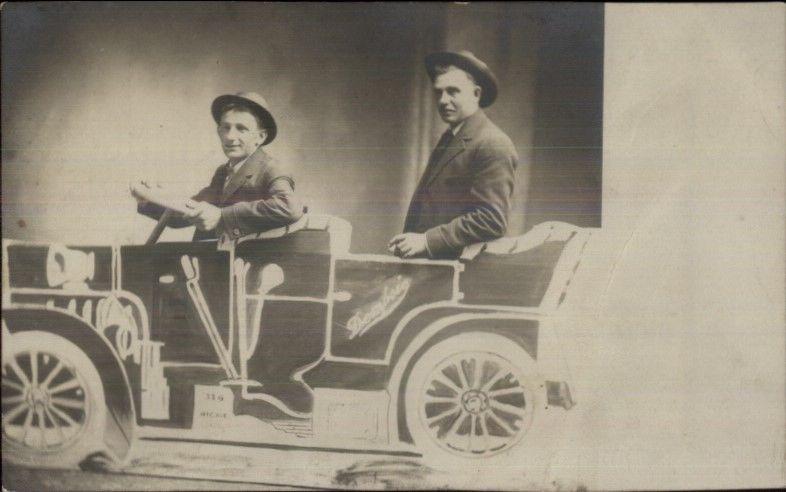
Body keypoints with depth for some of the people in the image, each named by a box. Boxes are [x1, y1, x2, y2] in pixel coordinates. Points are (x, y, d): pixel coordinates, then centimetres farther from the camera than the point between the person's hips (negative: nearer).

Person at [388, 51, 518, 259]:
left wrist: (427, 241, -17)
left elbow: (491, 220, -17)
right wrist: (406, 243, 3)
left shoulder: (493, 145, -10)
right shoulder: (447, 140, 19)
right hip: (426, 265, 8)